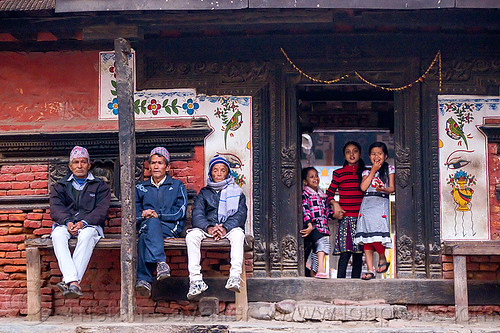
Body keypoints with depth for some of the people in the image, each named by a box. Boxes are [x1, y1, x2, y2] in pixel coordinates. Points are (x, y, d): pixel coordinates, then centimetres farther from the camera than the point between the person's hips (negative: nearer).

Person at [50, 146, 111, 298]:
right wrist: (67, 222, -15)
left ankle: (68, 281, -47)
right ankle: (73, 281, -49)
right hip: (65, 224, 2)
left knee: (87, 235, -38)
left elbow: (101, 210, 2)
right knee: (58, 235, -35)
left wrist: (84, 222, -16)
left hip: (89, 224, -1)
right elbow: (56, 208, 6)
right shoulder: (60, 186, 23)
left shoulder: (100, 186, 18)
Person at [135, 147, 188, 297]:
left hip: (170, 228, -2)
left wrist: (158, 215, -7)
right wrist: (143, 215, -7)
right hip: (145, 227, 2)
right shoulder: (141, 188, 27)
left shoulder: (177, 186, 19)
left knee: (144, 239, -37)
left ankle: (144, 279, -51)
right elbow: (134, 214, 18)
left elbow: (180, 211, 5)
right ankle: (160, 262, -54)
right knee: (152, 222, -39)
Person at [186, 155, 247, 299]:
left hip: (230, 227, -1)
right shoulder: (204, 193, 21)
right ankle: (196, 280, -39)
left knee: (238, 233, -36)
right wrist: (208, 228, -17)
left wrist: (225, 228, -18)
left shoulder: (237, 192, 18)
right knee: (192, 235, -30)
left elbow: (241, 215, 2)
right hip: (207, 227, 2)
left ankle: (235, 277, -48)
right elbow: (197, 214, 5)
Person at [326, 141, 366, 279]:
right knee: (345, 253, -11)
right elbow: (329, 194, 10)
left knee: (358, 255, 3)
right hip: (345, 218, -3)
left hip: (361, 218, 3)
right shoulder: (339, 173, 6)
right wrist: (335, 204, -8)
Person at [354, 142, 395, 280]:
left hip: (381, 203, -3)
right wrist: (373, 170, 1)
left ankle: (383, 259, 10)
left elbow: (392, 188, 3)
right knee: (366, 239, -3)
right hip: (367, 204, 3)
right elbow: (363, 187, 0)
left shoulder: (389, 169, 12)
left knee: (377, 237, -18)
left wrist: (383, 189, -19)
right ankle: (370, 270, 1)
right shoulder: (367, 171, 17)